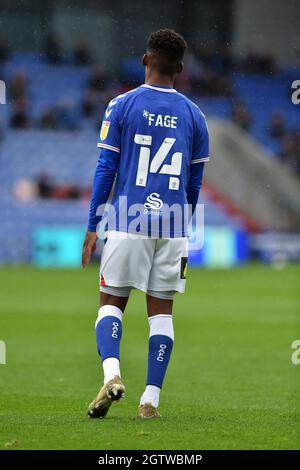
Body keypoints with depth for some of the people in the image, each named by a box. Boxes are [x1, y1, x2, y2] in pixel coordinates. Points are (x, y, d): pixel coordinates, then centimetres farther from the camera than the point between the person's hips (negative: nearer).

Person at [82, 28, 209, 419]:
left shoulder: (122, 106, -1)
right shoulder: (194, 115, 8)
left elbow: (106, 168, -2)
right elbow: (194, 184, 12)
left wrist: (92, 226, 3)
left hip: (127, 223, -2)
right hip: (173, 226, 2)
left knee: (111, 302, 7)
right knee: (161, 311, 7)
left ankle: (112, 372, -17)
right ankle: (151, 398, 2)